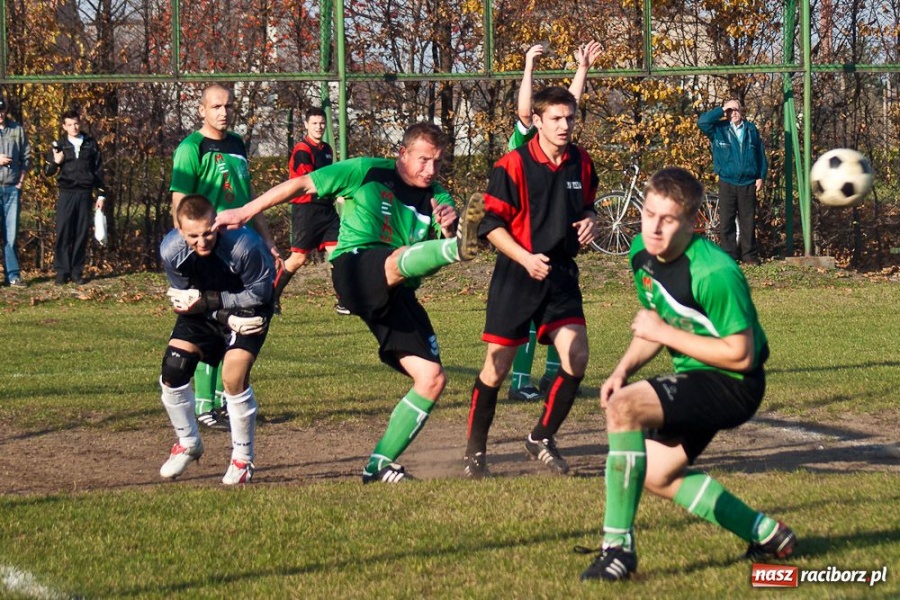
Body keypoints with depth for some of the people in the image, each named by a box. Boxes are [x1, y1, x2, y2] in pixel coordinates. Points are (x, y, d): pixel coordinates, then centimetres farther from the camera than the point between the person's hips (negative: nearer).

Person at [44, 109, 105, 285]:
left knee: (82, 234, 1)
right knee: (63, 233, -6)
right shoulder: (59, 145, 6)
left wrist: (101, 195, 8)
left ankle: (77, 271, 6)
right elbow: (48, 171, 7)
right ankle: (62, 271, -3)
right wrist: (55, 162, -14)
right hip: (66, 193, -1)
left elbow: (99, 170, 12)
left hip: (85, 194, 1)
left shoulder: (90, 144, 8)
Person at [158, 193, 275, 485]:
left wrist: (207, 300, -27)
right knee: (172, 371, -7)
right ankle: (188, 444, 19)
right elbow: (184, 298, -10)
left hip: (248, 307, -4)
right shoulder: (171, 251, -24)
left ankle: (243, 460, 2)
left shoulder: (243, 245, -36)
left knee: (234, 378, -19)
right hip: (203, 308, 4)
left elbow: (259, 292, -21)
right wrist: (226, 318, -23)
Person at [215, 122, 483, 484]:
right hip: (356, 267, -6)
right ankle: (460, 247, -73)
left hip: (397, 298, 6)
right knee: (399, 259, -40)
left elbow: (433, 259, 6)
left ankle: (379, 466, 2)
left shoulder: (438, 199, 14)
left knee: (432, 379, -5)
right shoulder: (369, 172, 4)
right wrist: (245, 212, 8)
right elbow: (301, 185, 9)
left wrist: (447, 232, -17)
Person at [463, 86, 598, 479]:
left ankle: (542, 438, 11)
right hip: (515, 278, -4)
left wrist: (590, 222, -3)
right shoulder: (514, 165, -11)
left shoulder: (581, 164, 4)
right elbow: (492, 225, -10)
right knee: (497, 366, 0)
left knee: (576, 358, -9)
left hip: (561, 275, 4)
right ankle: (475, 450, 17)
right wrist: (527, 258, -23)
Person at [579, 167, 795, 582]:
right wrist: (624, 368, -4)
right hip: (695, 377, 10)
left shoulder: (714, 273, -27)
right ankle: (766, 534, 27)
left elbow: (740, 355, -25)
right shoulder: (642, 253, -2)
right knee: (655, 475, 15)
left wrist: (665, 333, -22)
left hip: (734, 383, -10)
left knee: (623, 406, -28)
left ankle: (618, 547, -24)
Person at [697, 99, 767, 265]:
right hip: (727, 182, -1)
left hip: (748, 183, 1)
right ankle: (729, 256, 4)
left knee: (748, 221, 4)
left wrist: (761, 177, 5)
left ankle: (750, 255, 9)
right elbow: (702, 121, -12)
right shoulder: (719, 129, 4)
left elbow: (760, 155, 11)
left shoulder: (751, 130, 9)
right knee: (726, 221, -1)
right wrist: (721, 110, -8)